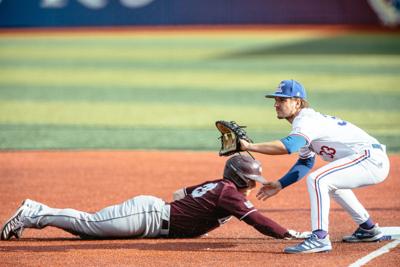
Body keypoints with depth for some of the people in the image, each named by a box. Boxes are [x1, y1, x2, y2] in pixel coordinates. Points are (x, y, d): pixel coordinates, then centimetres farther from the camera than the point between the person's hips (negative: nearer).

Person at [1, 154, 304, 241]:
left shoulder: (215, 184, 15)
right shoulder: (229, 193, -13)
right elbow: (255, 219, -23)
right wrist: (288, 234, -22)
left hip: (154, 207, 9)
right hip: (151, 214, -9)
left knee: (91, 225, 12)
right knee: (90, 224, -7)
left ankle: (35, 211, 15)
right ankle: (33, 215, -4)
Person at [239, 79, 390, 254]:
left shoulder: (306, 120, -15)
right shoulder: (307, 121, 16)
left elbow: (288, 146, -34)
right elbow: (305, 163, 22)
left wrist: (249, 146, -33)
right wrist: (280, 185, 14)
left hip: (372, 160, -11)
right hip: (374, 161, 11)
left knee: (317, 179, -23)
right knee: (330, 182, 33)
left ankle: (320, 238, -25)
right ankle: (368, 229, 39)